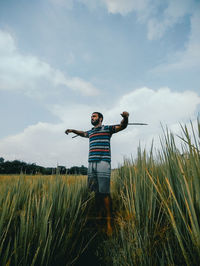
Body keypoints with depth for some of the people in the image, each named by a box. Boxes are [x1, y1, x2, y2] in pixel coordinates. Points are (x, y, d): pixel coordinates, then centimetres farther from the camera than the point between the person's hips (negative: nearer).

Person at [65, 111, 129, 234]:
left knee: (104, 193, -7)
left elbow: (122, 126, -3)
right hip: (91, 164, 6)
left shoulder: (107, 129, 7)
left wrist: (125, 117, -22)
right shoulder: (90, 132, 24)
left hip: (103, 163, -6)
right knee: (96, 192, 9)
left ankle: (109, 221, 3)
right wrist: (73, 130, 54)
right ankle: (99, 217, 20)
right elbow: (83, 133, 47)